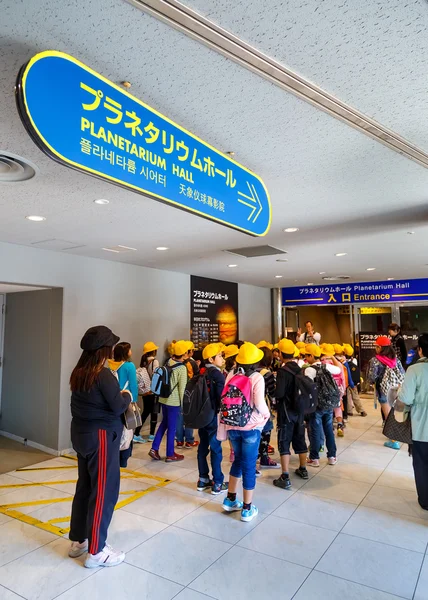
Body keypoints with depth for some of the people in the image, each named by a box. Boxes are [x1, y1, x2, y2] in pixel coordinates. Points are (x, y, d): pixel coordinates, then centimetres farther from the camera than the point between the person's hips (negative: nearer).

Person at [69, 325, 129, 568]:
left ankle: (78, 541, 32)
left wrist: (115, 392, 6)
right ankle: (96, 552, 14)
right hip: (101, 436, -9)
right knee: (104, 490, 3)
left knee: (84, 487, 19)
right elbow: (118, 407, -20)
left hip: (82, 433, 9)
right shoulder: (103, 374, -21)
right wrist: (127, 396, -1)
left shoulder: (79, 373, 5)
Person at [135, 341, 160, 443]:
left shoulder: (144, 361, 7)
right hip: (153, 391, -7)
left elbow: (140, 374, 7)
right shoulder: (154, 361, -13)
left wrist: (143, 388, 12)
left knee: (146, 412, 13)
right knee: (154, 412, 7)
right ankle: (152, 435, 14)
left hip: (145, 391, 7)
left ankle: (136, 434, 10)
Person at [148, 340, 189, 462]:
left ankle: (154, 448, 19)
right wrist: (183, 403, -4)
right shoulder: (182, 368, -16)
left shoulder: (168, 364, 2)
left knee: (164, 423, 21)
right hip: (174, 401, -7)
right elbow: (182, 388, -14)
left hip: (164, 399, 7)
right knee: (172, 427, 5)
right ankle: (170, 455, 17)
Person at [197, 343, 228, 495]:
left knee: (203, 447, 14)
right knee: (216, 449, 2)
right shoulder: (218, 375, -16)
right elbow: (222, 398, -17)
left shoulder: (201, 373, 5)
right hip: (214, 417, -7)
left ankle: (203, 480, 25)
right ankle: (218, 484, 11)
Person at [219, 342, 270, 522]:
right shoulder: (257, 378, -12)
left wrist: (223, 428, 11)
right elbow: (259, 404, -19)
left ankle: (230, 500, 34)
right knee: (249, 465, 9)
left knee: (238, 460, 24)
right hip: (251, 427, -4)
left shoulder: (231, 376, -1)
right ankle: (247, 509, 20)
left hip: (232, 426, 4)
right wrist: (266, 414, 3)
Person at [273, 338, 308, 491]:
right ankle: (303, 469, 35)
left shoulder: (283, 371, -19)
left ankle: (285, 478, 1)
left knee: (284, 443, -1)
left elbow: (279, 394, -24)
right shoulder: (299, 369, 2)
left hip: (286, 411, -7)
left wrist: (272, 392, -5)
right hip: (299, 410, 7)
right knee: (300, 440, 20)